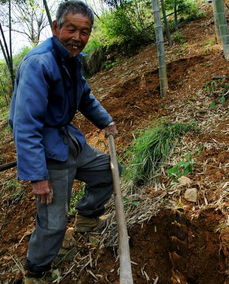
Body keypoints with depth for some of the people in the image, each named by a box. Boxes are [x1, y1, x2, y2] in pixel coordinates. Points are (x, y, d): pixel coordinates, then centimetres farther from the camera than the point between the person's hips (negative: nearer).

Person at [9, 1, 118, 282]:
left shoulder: (72, 59, 5)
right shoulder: (38, 63, -24)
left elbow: (86, 98, 24)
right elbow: (25, 125, -27)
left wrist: (106, 121, 22)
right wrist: (36, 175, -27)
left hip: (70, 140, 9)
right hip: (48, 150, -9)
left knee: (108, 170, 19)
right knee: (53, 223, -2)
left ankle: (87, 217, 38)